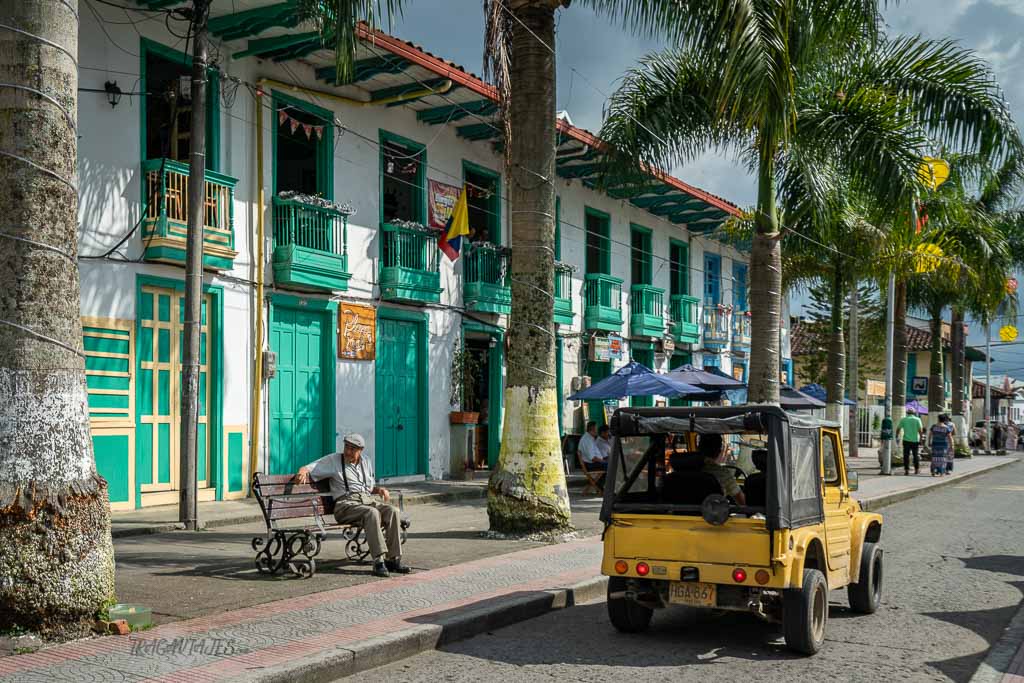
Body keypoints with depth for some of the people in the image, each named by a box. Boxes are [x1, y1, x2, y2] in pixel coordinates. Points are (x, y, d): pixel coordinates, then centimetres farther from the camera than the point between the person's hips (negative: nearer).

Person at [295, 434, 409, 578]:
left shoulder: (366, 463, 26)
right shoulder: (333, 460, 12)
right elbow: (308, 468, 8)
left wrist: (380, 489, 12)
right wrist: (303, 472, -16)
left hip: (369, 500, 5)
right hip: (346, 503, -5)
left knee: (393, 511, -26)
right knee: (372, 513, -37)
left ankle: (393, 559, -25)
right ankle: (379, 561, -41)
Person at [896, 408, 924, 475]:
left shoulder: (903, 419, 2)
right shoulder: (917, 419, -1)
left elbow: (898, 429, 4)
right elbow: (920, 430, -7)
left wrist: (897, 436, 18)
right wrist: (920, 439, -3)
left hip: (906, 440, 0)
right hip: (915, 440, 0)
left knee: (906, 456, 2)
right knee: (916, 455, 13)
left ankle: (906, 470, -3)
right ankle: (917, 469, 18)